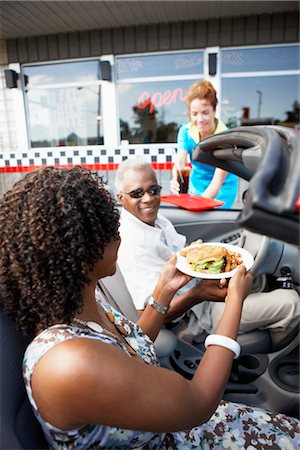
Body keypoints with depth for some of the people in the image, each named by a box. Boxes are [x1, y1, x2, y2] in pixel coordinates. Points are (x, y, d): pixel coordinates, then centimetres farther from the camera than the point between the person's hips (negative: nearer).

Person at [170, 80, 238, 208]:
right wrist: (176, 179, -51)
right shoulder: (185, 131, -13)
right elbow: (179, 162, -28)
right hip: (195, 187, 4)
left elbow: (217, 182, -29)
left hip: (222, 191, -3)